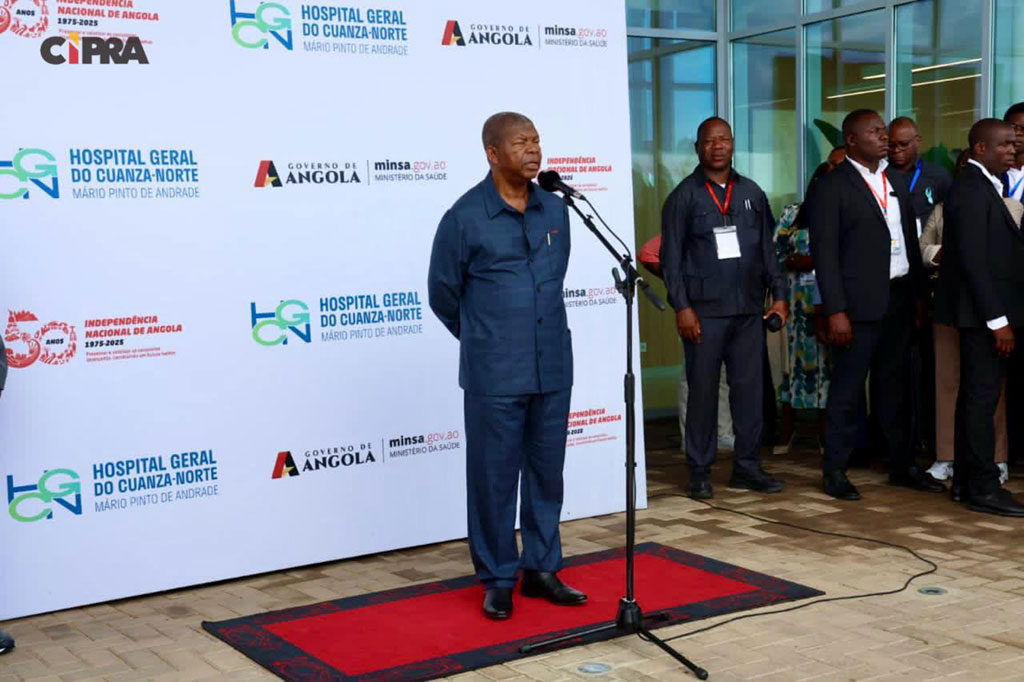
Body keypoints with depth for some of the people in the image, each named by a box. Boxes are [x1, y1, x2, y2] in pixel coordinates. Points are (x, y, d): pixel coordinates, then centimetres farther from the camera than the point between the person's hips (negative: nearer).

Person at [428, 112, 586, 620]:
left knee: (547, 471, 12)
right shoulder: (465, 216, -8)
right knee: (494, 476, 3)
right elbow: (442, 292, 3)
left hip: (553, 366, 5)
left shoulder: (555, 209, 6)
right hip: (494, 374, -4)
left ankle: (541, 568, 26)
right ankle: (498, 579, 17)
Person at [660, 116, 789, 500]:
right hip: (704, 310, -4)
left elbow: (767, 249, 15)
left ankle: (747, 467, 15)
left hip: (748, 309, 4)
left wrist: (779, 294, 6)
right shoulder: (684, 196, 1)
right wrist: (682, 307, -10)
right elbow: (672, 257, -2)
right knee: (703, 391, 2)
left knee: (750, 388, 6)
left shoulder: (751, 193, 12)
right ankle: (700, 471, 10)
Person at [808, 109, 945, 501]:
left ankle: (902, 466, 24)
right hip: (860, 305, -7)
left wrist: (919, 294, 11)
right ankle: (834, 471, 9)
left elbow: (911, 242, 17)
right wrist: (835, 311, -17)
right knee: (847, 390, 0)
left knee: (893, 387, 15)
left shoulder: (896, 183, 15)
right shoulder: (831, 188, -8)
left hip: (899, 301, 7)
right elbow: (824, 254, -12)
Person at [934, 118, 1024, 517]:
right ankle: (983, 488, -2)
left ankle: (966, 479, 21)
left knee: (975, 395, 14)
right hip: (983, 312, -10)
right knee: (982, 396, -6)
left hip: (986, 312, 10)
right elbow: (973, 261, -20)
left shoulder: (983, 186, 16)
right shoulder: (972, 190, -14)